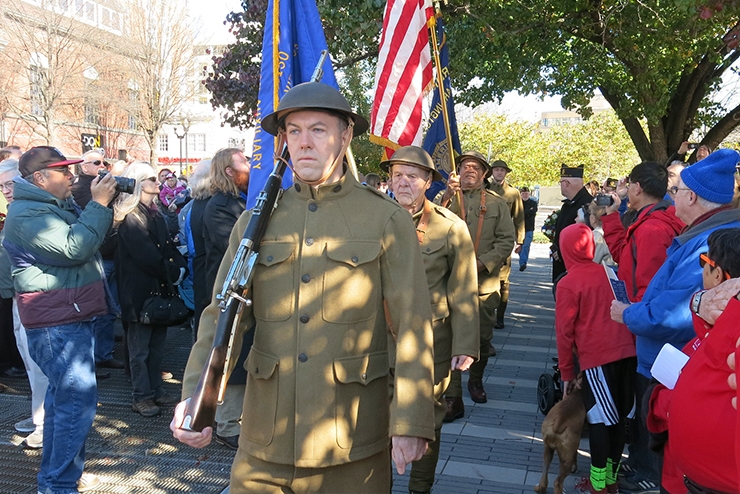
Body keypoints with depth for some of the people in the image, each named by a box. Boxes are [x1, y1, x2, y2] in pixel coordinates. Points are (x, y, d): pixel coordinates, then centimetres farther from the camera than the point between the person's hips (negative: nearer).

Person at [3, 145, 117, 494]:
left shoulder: (58, 205, 16)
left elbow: (93, 239, 17)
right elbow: (74, 248, -27)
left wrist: (102, 203, 4)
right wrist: (99, 204, -21)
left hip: (70, 318, 11)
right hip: (58, 324, -11)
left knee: (62, 398, 19)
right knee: (78, 402, -11)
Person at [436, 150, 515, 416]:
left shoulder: (497, 202, 8)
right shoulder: (446, 197, 8)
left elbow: (507, 240, 2)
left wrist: (483, 262, -12)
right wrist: (448, 193, -24)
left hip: (484, 283, 1)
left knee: (483, 337, 13)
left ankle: (476, 381, 38)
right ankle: (453, 398, 3)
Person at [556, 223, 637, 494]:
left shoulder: (567, 284, -6)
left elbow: (564, 331, -5)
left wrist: (566, 372, 3)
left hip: (597, 358, -5)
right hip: (626, 351, 5)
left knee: (599, 420, 5)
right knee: (618, 417, 14)